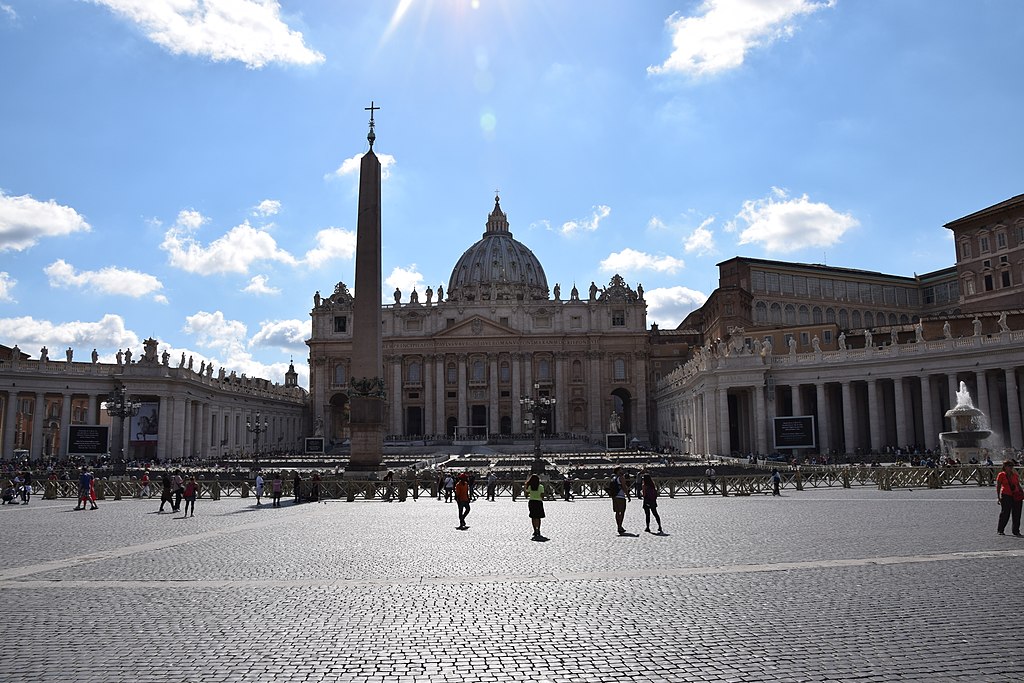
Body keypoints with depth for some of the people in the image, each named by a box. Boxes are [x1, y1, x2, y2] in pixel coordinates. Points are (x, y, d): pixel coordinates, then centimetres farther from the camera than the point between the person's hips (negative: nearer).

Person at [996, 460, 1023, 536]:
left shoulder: (1015, 475, 12)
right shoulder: (1001, 475, -1)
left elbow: (1018, 485, 20)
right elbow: (998, 486, -2)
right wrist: (998, 497, -7)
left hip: (1016, 496, 4)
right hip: (1006, 496, -4)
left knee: (1017, 514, 4)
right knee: (1005, 513, -3)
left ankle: (1016, 531, 14)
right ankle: (1001, 530, 7)